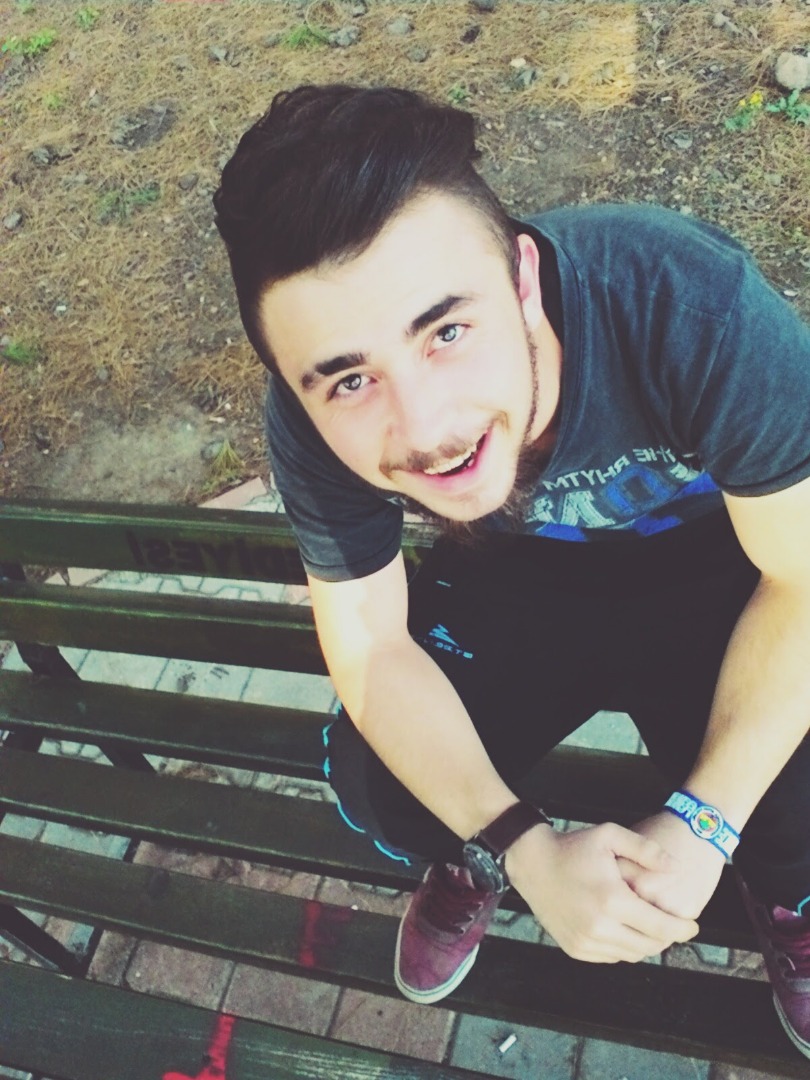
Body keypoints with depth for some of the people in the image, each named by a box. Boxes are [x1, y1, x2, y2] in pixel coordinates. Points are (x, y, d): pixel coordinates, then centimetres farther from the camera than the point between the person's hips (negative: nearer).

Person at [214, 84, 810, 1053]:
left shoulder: (689, 303, -39)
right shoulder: (316, 427, -29)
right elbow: (369, 647, -17)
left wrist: (700, 825, -26)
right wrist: (522, 847, -27)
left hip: (717, 577, -1)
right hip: (515, 586, 2)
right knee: (373, 785, -14)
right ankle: (466, 862, 25)